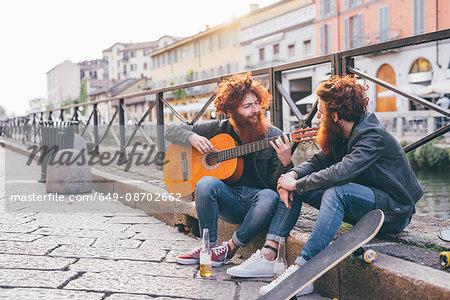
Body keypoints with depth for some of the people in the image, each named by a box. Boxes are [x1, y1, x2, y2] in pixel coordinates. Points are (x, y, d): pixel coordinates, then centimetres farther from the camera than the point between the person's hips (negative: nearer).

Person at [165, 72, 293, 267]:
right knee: (207, 183, -30)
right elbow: (171, 132, 10)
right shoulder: (219, 129, 5)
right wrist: (192, 137, -11)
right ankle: (209, 246, -13)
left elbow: (277, 184, -3)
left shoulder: (274, 137, 1)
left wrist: (285, 164, -24)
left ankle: (230, 247, -15)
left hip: (257, 199, -1)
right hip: (229, 201, 1)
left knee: (269, 197, -35)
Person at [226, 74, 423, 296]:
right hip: (362, 203, 9)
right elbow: (318, 161, 8)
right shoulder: (341, 135, 3)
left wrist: (296, 184, -26)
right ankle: (268, 256, -12)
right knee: (291, 189, -1)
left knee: (336, 192, -38)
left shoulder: (373, 137, -24)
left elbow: (340, 173, -37)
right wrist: (292, 175, -13)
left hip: (394, 212, -9)